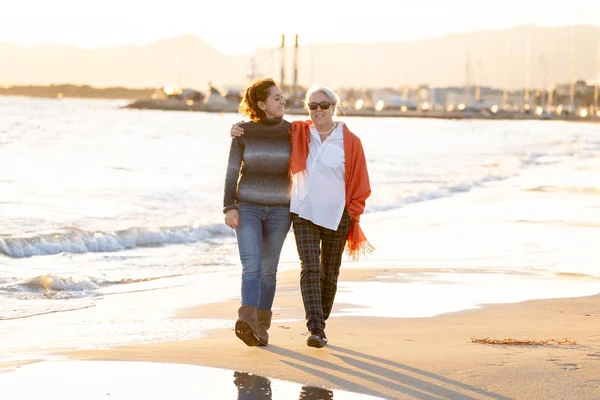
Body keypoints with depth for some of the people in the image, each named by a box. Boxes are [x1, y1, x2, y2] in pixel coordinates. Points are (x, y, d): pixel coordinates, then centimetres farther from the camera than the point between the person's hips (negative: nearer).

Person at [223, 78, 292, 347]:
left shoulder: (291, 131, 0)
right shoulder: (243, 132, -4)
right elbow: (232, 172, -3)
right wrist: (229, 208, -12)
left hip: (278, 210, 2)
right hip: (247, 208, -2)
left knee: (268, 269, 5)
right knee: (251, 267, -17)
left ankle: (260, 327, 16)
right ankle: (247, 321, -29)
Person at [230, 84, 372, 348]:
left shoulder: (350, 142, -2)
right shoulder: (297, 134, 3)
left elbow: (359, 185, 2)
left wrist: (353, 216, -3)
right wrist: (240, 129, -3)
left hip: (337, 217, 0)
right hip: (304, 215, 0)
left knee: (330, 274, 8)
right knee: (310, 269, -13)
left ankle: (320, 324, 24)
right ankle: (315, 329, -20)